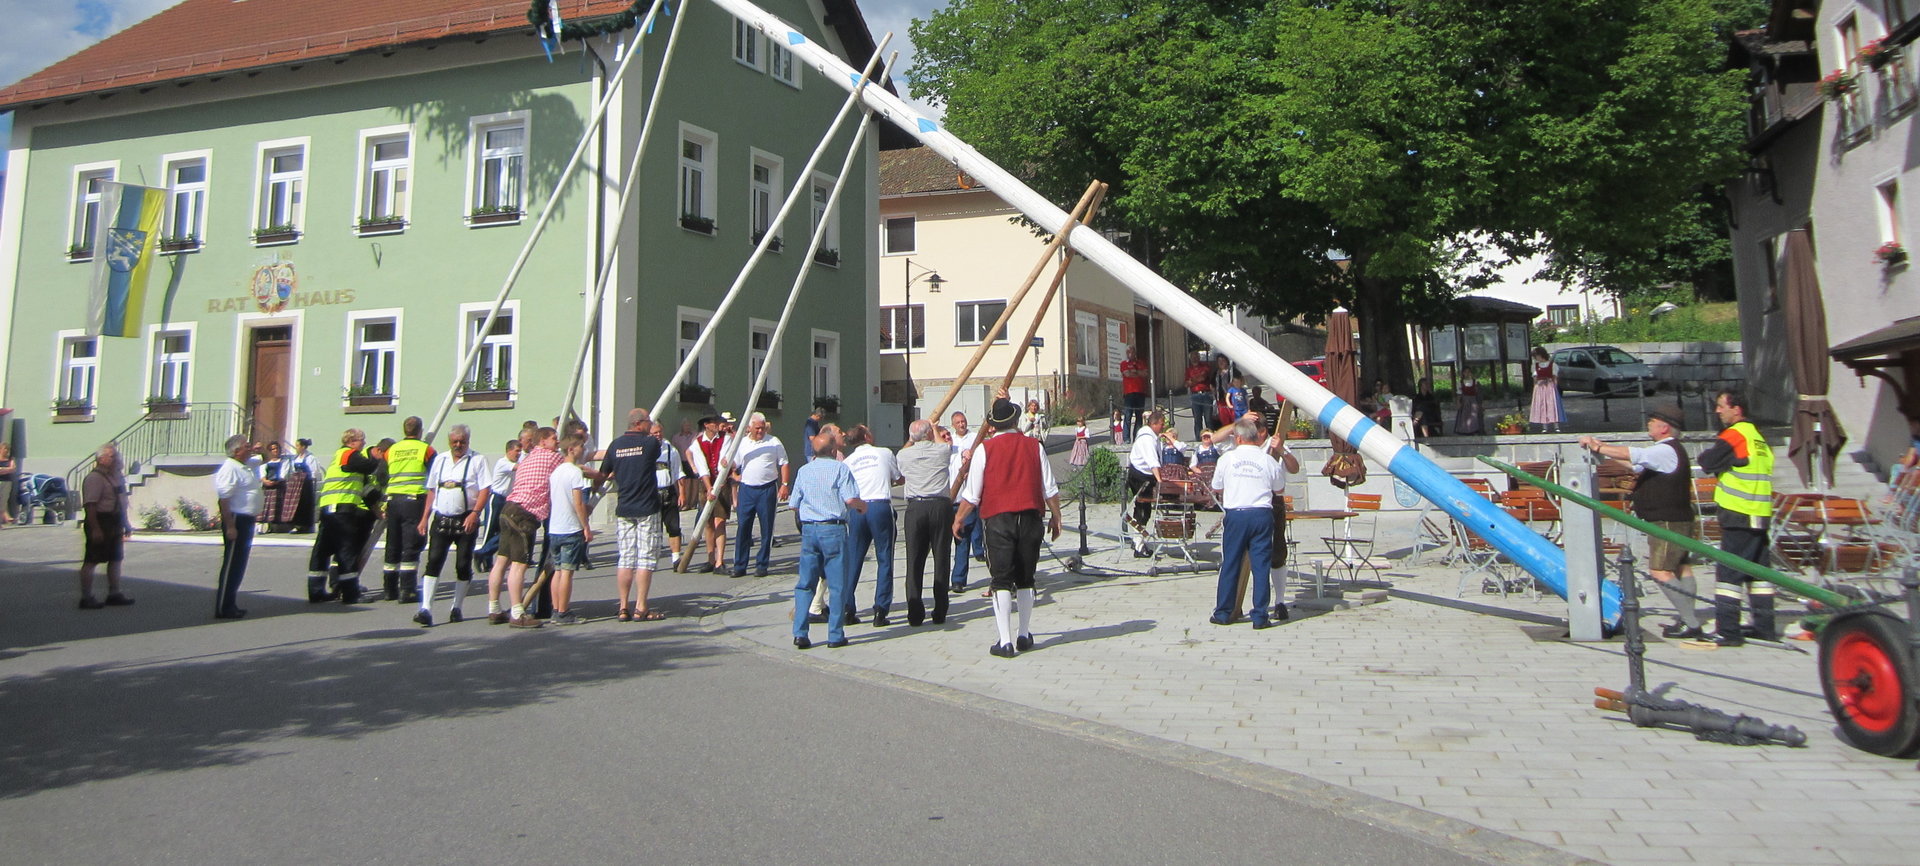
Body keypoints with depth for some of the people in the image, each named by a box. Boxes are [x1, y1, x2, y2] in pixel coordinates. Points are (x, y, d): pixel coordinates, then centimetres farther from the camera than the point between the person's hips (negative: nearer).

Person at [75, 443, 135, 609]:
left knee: (115, 559, 14)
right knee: (91, 561, -2)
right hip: (100, 523, -9)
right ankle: (86, 598, 2)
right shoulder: (94, 478, -15)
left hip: (115, 524, 9)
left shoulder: (117, 476, 14)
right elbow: (90, 505, -21)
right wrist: (95, 529, -25)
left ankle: (114, 594, 23)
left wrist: (126, 523, 24)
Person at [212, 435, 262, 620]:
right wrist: (230, 526, -23)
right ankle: (222, 608, 1)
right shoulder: (230, 468, -15)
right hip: (236, 520, -10)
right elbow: (224, 499, -20)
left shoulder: (247, 467, 13)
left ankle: (230, 605, 22)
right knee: (231, 565, -5)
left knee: (239, 565, 14)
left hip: (247, 521, 10)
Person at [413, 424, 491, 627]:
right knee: (434, 562, -7)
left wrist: (475, 513, -20)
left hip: (465, 520, -3)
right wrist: (425, 518, 13)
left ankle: (457, 608, 16)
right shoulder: (440, 459, 14)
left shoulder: (477, 460, 0)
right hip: (441, 519, 3)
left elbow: (485, 490, -8)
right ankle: (425, 609, -10)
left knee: (463, 565, 2)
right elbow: (431, 490, 18)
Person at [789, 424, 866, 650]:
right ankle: (835, 635, 5)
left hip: (808, 529, 4)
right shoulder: (840, 468, -5)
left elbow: (794, 504, 12)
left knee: (805, 583, 10)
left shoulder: (804, 470, 9)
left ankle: (800, 633, 6)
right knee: (837, 584, 3)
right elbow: (850, 499, -14)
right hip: (833, 529, -4)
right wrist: (862, 505, 7)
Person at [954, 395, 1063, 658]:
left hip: (998, 518, -3)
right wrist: (1056, 516, 20)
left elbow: (972, 494, -1)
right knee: (1025, 579, 14)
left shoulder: (985, 449, -4)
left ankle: (1005, 641, -4)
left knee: (1002, 580, -1)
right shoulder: (1034, 446, 4)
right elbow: (1050, 489, 7)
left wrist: (959, 518, 14)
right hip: (1030, 517, 3)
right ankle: (1024, 635, 21)